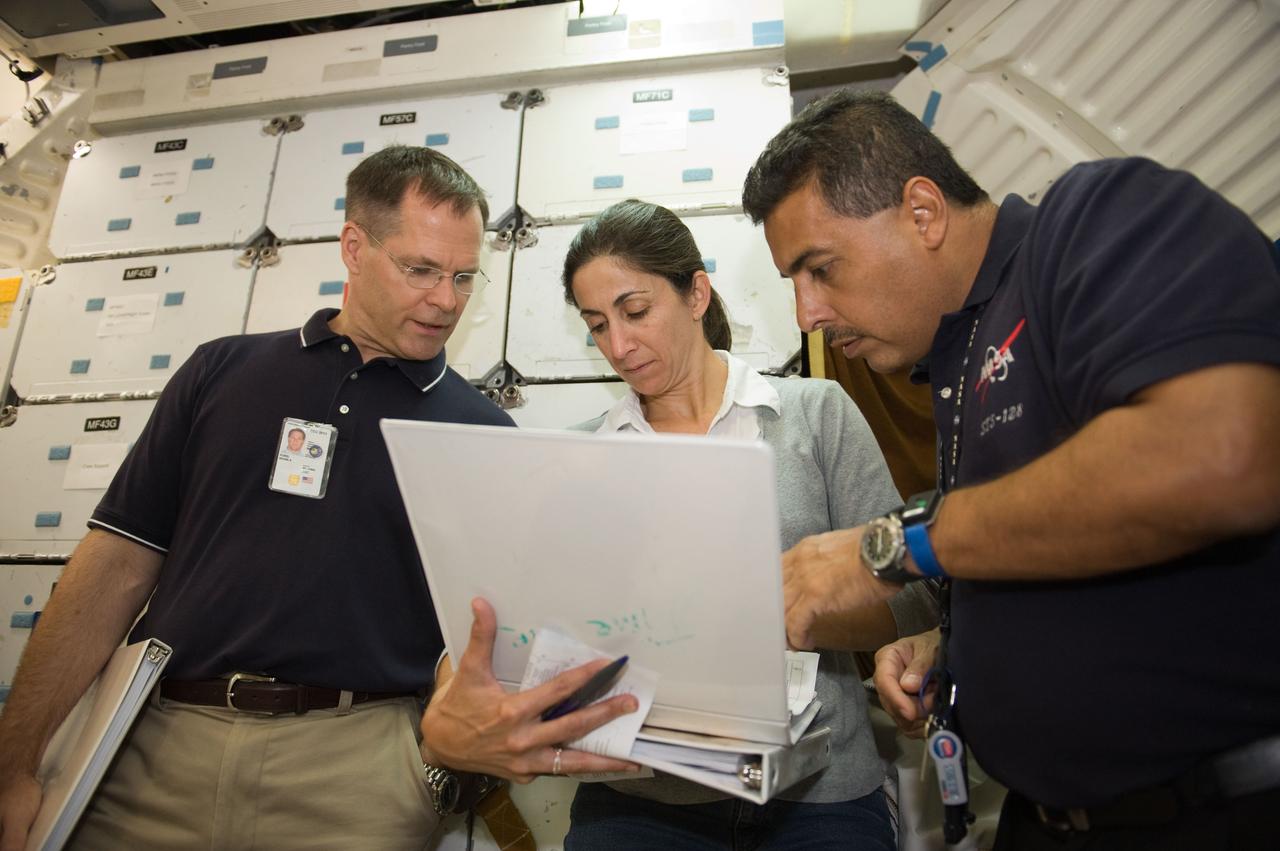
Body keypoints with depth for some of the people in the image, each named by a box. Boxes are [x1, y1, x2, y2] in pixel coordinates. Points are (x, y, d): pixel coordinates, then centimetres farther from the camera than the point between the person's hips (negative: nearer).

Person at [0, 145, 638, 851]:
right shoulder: (223, 370, 7)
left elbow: (476, 631, -2)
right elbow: (118, 565, 4)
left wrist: (454, 727, -23)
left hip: (356, 766, -1)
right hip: (158, 747, 2)